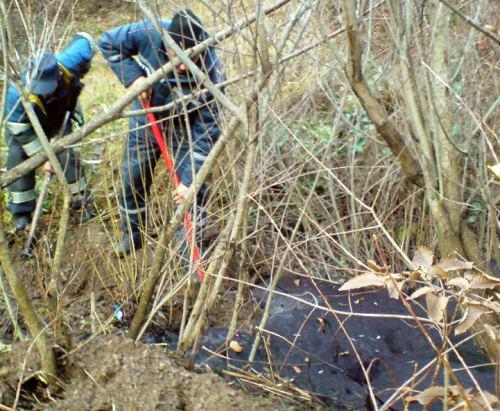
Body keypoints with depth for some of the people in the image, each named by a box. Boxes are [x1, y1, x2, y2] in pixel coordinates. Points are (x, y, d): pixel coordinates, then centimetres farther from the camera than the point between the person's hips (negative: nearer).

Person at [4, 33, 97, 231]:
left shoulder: (68, 65, -39)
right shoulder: (18, 94, -43)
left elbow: (85, 40, -19)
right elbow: (21, 131, -30)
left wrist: (80, 73, -11)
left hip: (58, 118, 2)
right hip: (23, 124, -2)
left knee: (67, 156, -7)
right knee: (18, 160, -12)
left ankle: (82, 202, 13)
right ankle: (22, 213, 3)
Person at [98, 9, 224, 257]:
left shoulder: (211, 73, -34)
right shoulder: (149, 33, -30)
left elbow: (207, 131, -29)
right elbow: (108, 43, -13)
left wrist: (190, 179, -31)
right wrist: (132, 77, -28)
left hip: (184, 128, -2)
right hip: (145, 121, 3)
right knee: (132, 180, 14)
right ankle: (132, 236, 39)